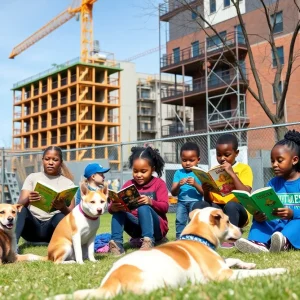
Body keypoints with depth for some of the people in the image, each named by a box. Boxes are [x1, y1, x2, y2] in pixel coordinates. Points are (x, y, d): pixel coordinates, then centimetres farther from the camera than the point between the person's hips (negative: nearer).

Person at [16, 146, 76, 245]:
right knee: (20, 210, -31)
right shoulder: (32, 177, 10)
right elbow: (20, 204, -2)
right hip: (32, 225, 1)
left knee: (61, 217, -34)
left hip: (52, 228, 0)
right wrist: (28, 200, -28)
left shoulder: (68, 183, 9)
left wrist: (63, 208, -27)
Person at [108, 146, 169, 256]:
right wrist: (113, 207, -33)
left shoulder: (159, 183, -3)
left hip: (157, 228, -4)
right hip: (136, 227, 4)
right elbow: (114, 205, -7)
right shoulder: (129, 184, 4)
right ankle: (116, 242, -32)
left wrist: (150, 202, -37)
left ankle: (148, 241, -42)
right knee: (118, 209, -19)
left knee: (144, 208, -32)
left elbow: (165, 207, -16)